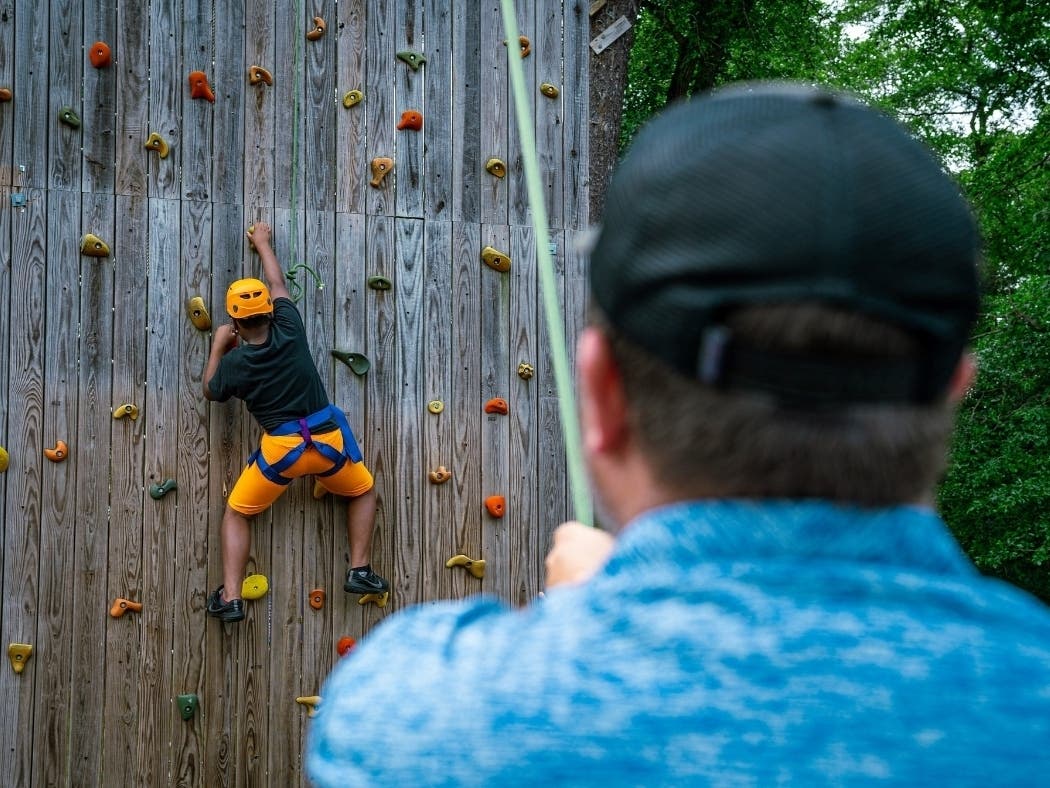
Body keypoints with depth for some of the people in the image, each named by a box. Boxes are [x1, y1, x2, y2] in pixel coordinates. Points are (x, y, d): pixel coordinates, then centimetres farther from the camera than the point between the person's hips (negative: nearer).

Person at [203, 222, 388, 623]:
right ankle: (360, 570, 14)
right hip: (327, 438, 2)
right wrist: (262, 243, 31)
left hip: (281, 448, -1)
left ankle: (230, 598, 4)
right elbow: (278, 284, 16)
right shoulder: (290, 330, -3)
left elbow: (211, 391, 18)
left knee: (236, 514, 16)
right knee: (363, 492, 27)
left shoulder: (236, 361, -5)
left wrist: (218, 346, 26)